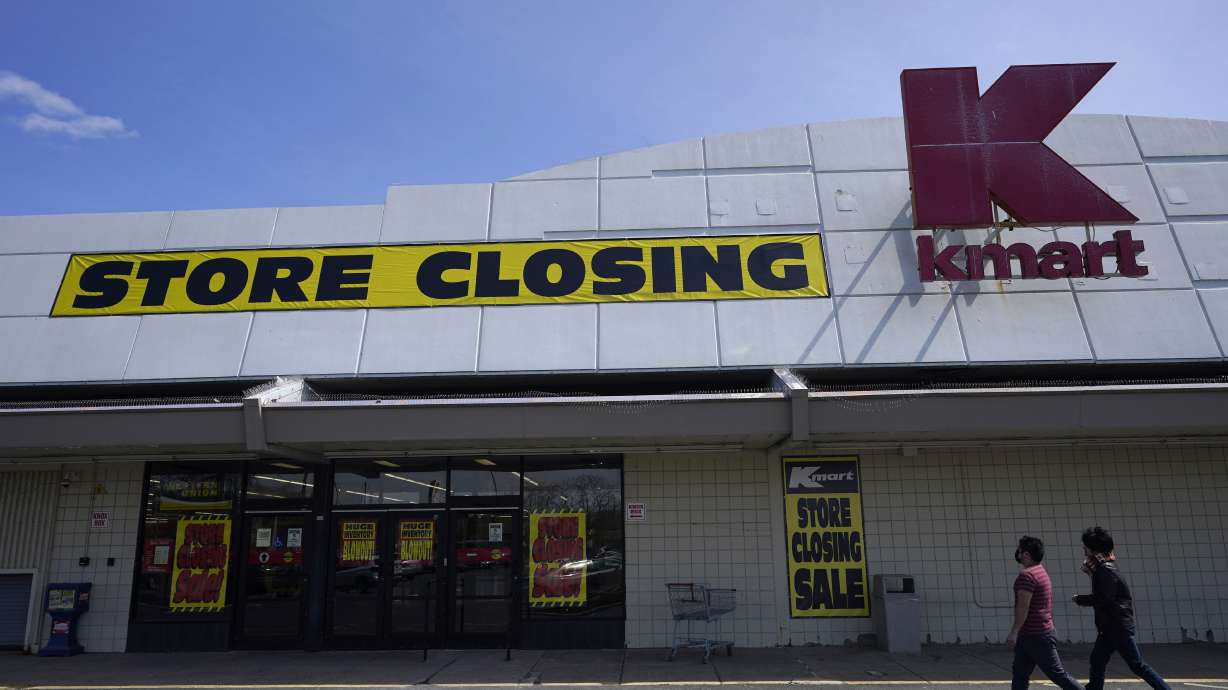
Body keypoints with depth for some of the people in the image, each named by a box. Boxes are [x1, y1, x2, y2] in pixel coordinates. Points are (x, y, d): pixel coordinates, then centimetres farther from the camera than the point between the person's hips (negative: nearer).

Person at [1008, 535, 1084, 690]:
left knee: (1057, 674, -1)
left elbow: (1023, 607, -24)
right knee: (1019, 672, 9)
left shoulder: (1027, 575, -18)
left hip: (1037, 637, -10)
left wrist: (1014, 632, -23)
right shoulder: (1040, 571, 15)